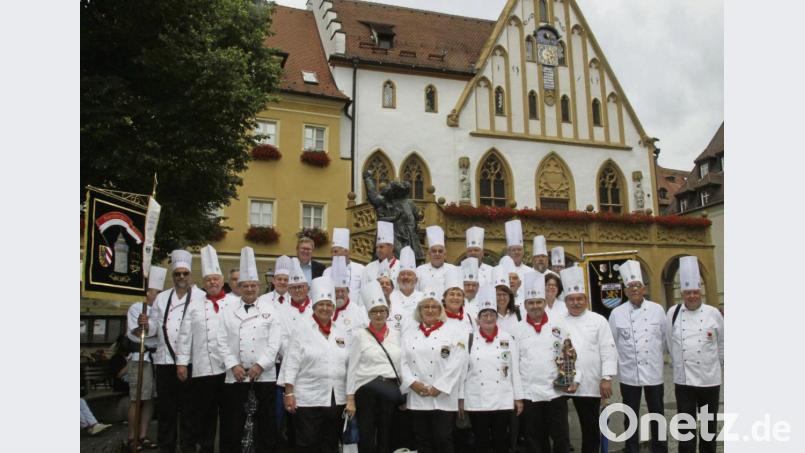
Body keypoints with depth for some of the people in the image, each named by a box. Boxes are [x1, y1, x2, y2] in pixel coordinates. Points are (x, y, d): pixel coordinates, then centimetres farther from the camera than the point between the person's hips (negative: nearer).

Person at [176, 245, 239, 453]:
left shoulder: (236, 303, 4)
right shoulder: (195, 305, 11)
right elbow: (185, 335, 8)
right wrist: (181, 362, 3)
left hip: (230, 367, -1)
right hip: (202, 368, 2)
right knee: (204, 414, 8)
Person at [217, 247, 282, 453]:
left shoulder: (269, 311, 4)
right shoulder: (227, 312, 8)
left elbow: (274, 342, -3)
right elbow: (222, 342, 1)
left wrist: (260, 365, -12)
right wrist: (233, 365, -10)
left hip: (264, 376, -1)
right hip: (235, 376, 1)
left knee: (265, 423, 6)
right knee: (232, 424, 6)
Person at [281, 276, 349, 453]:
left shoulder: (341, 331, 10)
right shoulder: (303, 329, -3)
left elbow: (348, 363, 11)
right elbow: (292, 362, -6)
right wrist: (289, 393, -11)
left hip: (337, 399, 4)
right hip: (308, 399, -4)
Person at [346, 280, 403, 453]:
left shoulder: (396, 334, 9)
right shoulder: (360, 335, -1)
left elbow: (402, 365, 11)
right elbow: (352, 368, -2)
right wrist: (350, 398, -6)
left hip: (391, 390, 3)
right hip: (366, 390, -3)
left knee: (386, 438, 12)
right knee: (366, 438, 6)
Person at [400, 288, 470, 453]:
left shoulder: (454, 333, 0)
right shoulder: (408, 334, 12)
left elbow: (457, 364, -9)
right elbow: (403, 361, 5)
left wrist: (438, 388, -14)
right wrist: (412, 383, -10)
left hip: (442, 398, -3)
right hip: (417, 397, 4)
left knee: (443, 439, 0)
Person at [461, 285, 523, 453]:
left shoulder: (507, 339, 3)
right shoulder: (469, 339, 0)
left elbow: (515, 369, 3)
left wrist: (518, 397, 2)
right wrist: (461, 398, 0)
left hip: (503, 401, 1)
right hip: (477, 401, 0)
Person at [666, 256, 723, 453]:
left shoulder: (713, 313, -4)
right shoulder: (673, 313, -3)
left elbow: (723, 343, 8)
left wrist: (718, 363, 15)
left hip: (709, 379, 0)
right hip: (683, 379, 0)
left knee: (709, 424, 13)